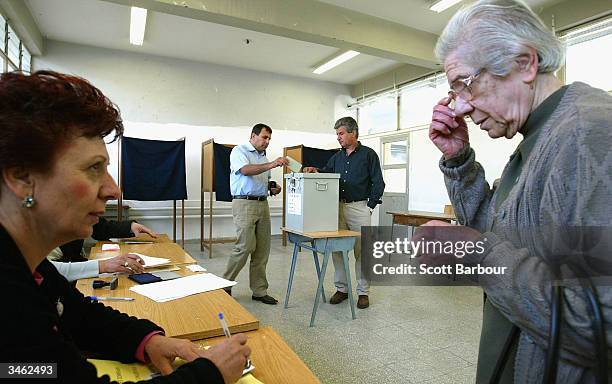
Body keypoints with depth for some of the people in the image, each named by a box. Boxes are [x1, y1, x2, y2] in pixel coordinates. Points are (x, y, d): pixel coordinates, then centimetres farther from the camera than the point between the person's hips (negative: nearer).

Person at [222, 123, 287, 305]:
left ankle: (259, 291, 13)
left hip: (263, 204, 7)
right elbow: (245, 170, -22)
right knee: (245, 247, -10)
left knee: (262, 250, 5)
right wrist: (271, 164, -32)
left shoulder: (263, 156, 21)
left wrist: (273, 188, 7)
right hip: (244, 203, -7)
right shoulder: (239, 151, -1)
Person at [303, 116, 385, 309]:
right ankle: (341, 288, 20)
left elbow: (378, 184, -3)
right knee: (337, 250, 7)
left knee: (362, 252, 1)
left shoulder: (368, 154, 0)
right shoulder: (337, 157, 15)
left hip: (359, 208, -5)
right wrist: (315, 170, -2)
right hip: (338, 207, 5)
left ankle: (363, 292, 13)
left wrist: (369, 207, -7)